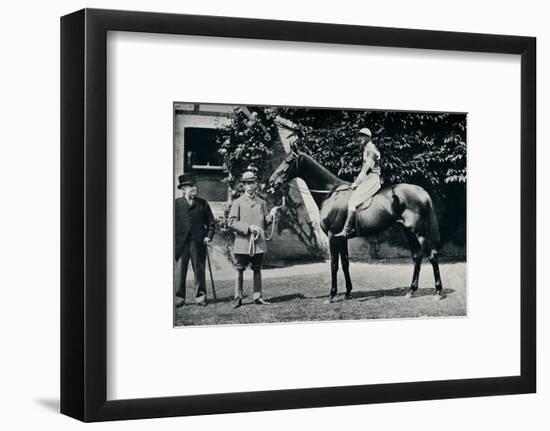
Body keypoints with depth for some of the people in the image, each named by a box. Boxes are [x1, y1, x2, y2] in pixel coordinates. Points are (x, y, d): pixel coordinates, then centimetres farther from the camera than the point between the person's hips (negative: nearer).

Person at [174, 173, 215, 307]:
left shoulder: (203, 204, 9)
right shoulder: (177, 203, 6)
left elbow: (211, 222, 13)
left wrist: (208, 237, 0)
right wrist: (174, 239, -2)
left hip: (198, 243, 1)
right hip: (181, 243, -1)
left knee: (199, 270, 4)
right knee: (180, 271, -1)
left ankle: (200, 297, 12)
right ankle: (179, 297, 5)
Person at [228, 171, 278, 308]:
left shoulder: (261, 203, 12)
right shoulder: (238, 203, 0)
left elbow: (265, 223, 17)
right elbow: (232, 222, -7)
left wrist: (270, 215, -4)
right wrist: (249, 227, -16)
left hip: (258, 243, 3)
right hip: (242, 242, -3)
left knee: (257, 270, 8)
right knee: (240, 271, 1)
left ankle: (257, 297, 14)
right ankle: (238, 298, 7)